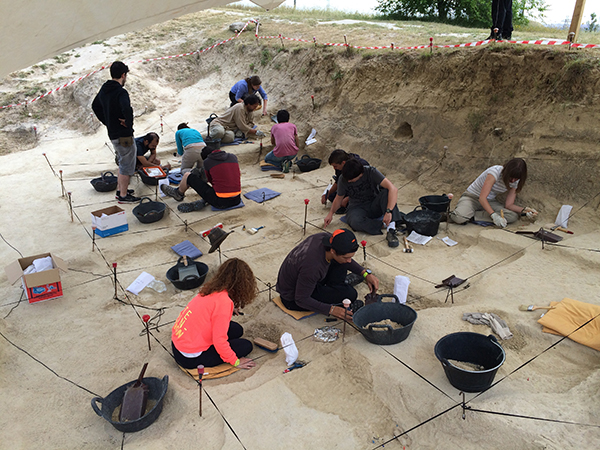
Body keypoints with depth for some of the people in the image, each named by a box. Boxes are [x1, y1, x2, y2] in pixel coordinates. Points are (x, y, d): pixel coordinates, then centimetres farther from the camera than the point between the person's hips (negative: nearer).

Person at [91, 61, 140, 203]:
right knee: (127, 165, 3)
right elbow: (127, 110, -39)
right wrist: (129, 123, -21)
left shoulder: (104, 90, 8)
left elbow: (95, 106, 23)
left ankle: (120, 189, 32)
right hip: (124, 135, -9)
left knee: (123, 163, 23)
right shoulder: (121, 92, -20)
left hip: (113, 134, 9)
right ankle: (123, 195, 10)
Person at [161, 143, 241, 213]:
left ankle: (178, 194, 43)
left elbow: (210, 180, 12)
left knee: (187, 176, 12)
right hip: (236, 200, 4)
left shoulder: (207, 162, -2)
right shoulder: (233, 157, 9)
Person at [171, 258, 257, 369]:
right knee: (246, 346, -1)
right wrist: (235, 362, -9)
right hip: (190, 358, -8)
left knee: (237, 330, 13)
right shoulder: (223, 301, -24)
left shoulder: (212, 289, 0)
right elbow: (219, 341, -22)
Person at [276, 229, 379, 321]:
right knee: (350, 294, -19)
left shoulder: (326, 238, -18)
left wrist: (365, 273, -5)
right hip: (292, 299, -8)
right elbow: (301, 300, -26)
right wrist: (331, 309, -28)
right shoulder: (313, 267, -40)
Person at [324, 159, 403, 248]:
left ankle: (391, 231, -37)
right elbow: (339, 198, 10)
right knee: (355, 221, -37)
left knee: (386, 192, -33)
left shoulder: (371, 172, -20)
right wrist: (331, 213, 0)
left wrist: (389, 211, -41)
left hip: (374, 206, 0)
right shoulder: (343, 180, -11)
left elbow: (393, 189, -30)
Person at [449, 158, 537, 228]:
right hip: (472, 197, -7)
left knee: (514, 216, -22)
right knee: (460, 218, -39)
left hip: (490, 201, 7)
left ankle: (472, 216, -21)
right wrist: (494, 216, -39)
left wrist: (524, 210, -22)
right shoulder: (496, 171, -24)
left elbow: (508, 205, -4)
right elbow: (482, 198, -30)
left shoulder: (515, 182, -3)